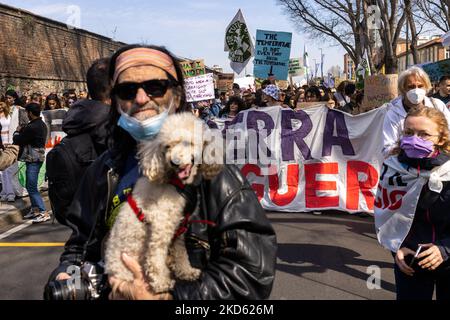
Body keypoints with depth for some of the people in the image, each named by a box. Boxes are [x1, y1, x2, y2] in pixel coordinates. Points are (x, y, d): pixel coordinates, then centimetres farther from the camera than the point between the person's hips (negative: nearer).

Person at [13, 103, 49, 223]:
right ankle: (35, 209, 25)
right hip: (37, 157, 10)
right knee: (30, 186, 18)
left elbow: (17, 140, -13)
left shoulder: (32, 127, -20)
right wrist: (22, 131, 2)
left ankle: (44, 213, -9)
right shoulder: (42, 124, 10)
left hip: (33, 159, -10)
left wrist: (17, 132, 6)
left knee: (32, 187, -8)